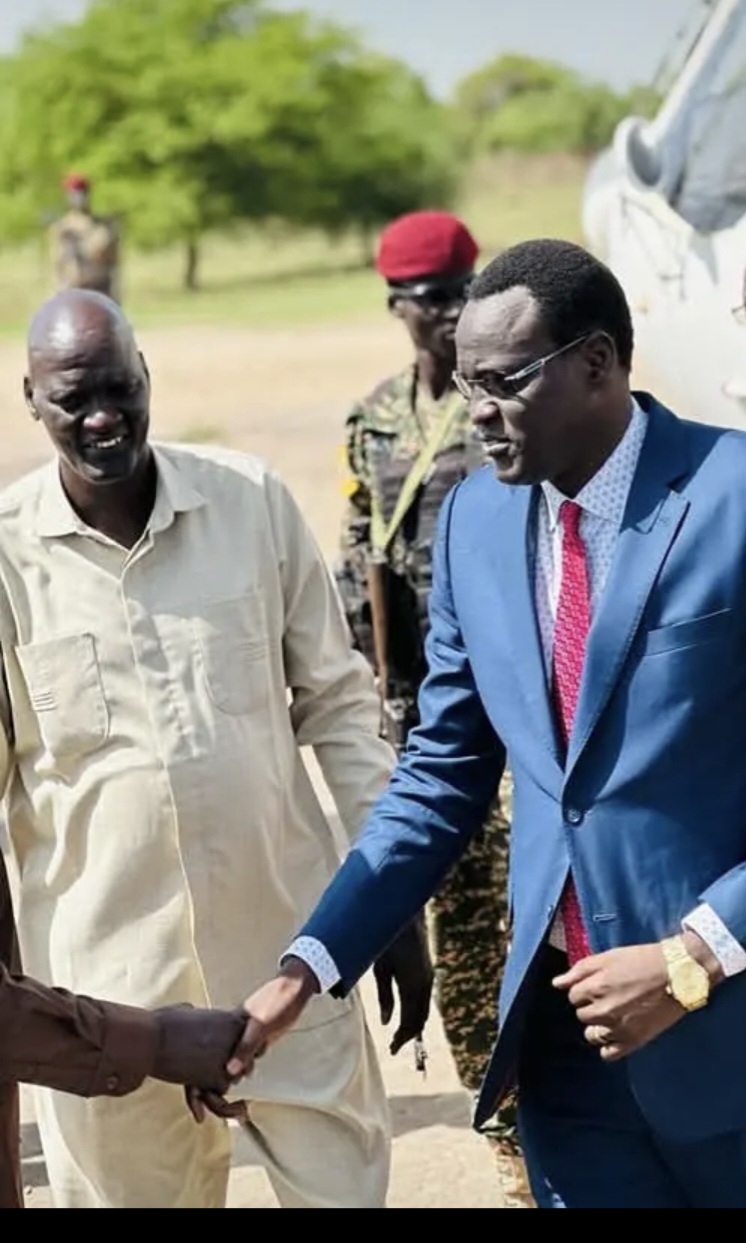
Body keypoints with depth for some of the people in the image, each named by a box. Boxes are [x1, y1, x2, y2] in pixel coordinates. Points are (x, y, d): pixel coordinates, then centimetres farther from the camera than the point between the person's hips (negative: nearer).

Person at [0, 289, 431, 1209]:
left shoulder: (252, 501, -3)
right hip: (106, 964, -1)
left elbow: (336, 701, 4)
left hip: (282, 935, 1)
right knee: (133, 1190, 13)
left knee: (342, 1185, 11)